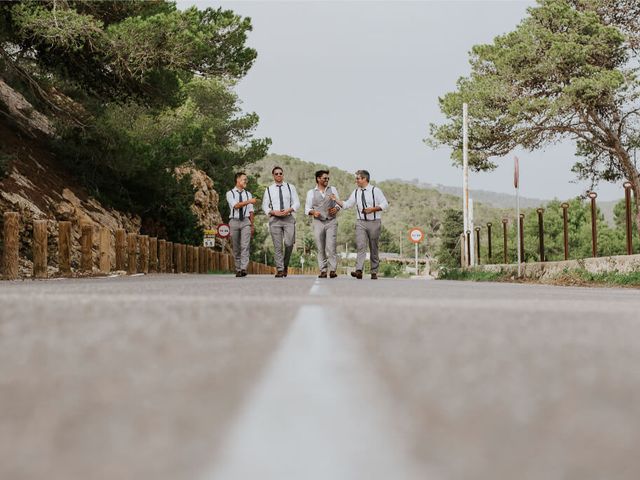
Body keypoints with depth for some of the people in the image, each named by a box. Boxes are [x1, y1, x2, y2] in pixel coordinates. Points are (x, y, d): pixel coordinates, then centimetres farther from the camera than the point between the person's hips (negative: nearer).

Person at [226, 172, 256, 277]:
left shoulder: (248, 194, 11)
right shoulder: (230, 193, 2)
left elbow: (251, 211, 11)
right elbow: (235, 206, -14)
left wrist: (252, 225, 9)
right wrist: (248, 201, -24)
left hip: (246, 221, 1)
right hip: (234, 221, -1)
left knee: (245, 246, -13)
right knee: (236, 248, 4)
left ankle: (243, 269, -21)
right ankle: (238, 270, 13)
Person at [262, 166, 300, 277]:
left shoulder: (290, 187, 11)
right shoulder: (269, 189, 11)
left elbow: (296, 203, 8)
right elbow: (265, 206, 10)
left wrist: (289, 210, -11)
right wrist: (273, 212, -9)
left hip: (288, 218, 0)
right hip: (274, 219, 0)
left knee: (289, 243, -10)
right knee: (277, 246, -4)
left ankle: (285, 264, 13)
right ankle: (280, 270, -1)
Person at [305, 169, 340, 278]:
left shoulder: (333, 190, 12)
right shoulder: (311, 193, 9)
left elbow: (338, 203, 16)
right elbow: (307, 209, 8)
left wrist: (336, 208, -6)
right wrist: (313, 212, -13)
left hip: (331, 221, 0)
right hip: (318, 222, 0)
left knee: (331, 247, -11)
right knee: (320, 248, -1)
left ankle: (332, 270, -12)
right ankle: (323, 271, 3)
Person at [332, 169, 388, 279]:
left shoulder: (375, 190, -3)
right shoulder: (356, 192, 9)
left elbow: (385, 204, -6)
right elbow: (346, 204, 9)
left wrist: (372, 209, -16)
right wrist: (336, 199, -3)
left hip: (374, 222, -3)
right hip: (361, 222, 3)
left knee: (373, 248, 5)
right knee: (361, 246, -12)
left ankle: (374, 272, 13)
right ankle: (359, 271, -22)